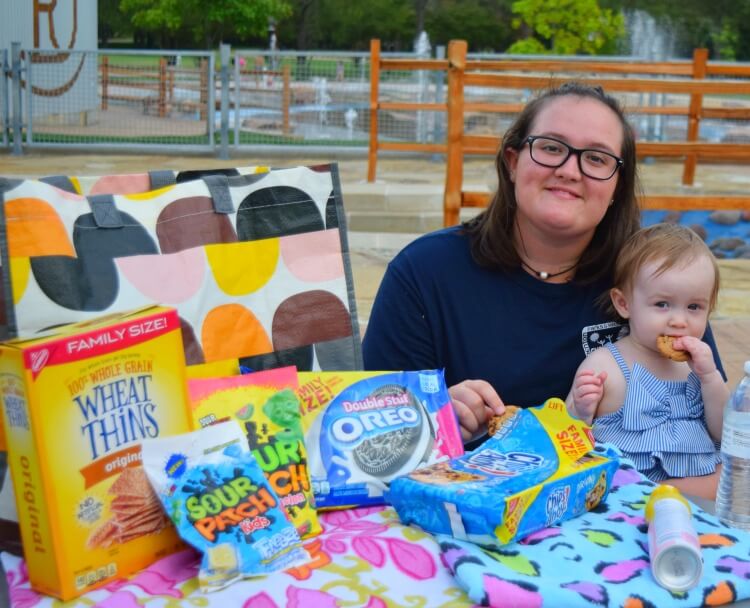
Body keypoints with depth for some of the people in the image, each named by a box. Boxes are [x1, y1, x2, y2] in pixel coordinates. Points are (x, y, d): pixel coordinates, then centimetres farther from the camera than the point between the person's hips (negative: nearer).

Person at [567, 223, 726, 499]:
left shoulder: (697, 363, 9)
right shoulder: (602, 366, -6)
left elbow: (725, 435, 6)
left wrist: (710, 377, -7)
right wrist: (581, 412, -24)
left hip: (704, 483, 5)